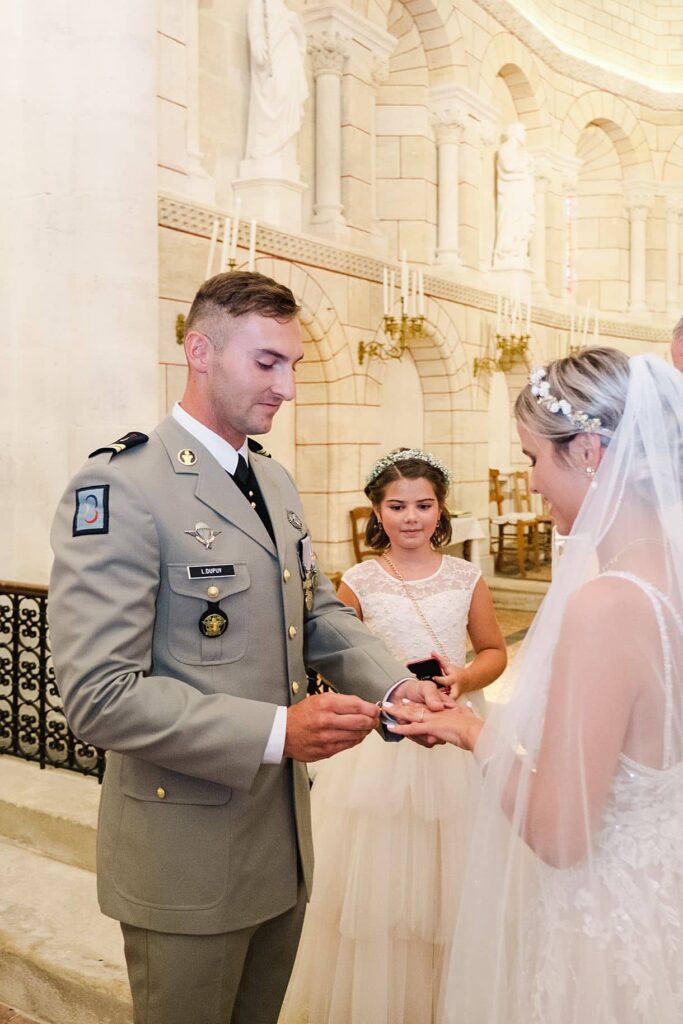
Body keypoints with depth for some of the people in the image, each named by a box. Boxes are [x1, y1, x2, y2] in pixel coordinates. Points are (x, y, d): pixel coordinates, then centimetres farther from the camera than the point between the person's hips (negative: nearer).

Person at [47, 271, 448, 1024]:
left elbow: (319, 614, 11)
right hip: (187, 857, -7)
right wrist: (278, 731, -28)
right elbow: (100, 695, -24)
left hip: (284, 840, 7)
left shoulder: (276, 483, 7)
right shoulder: (119, 488, -20)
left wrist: (395, 685, -7)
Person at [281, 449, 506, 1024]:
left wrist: (463, 679, -10)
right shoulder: (358, 583, -4)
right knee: (376, 882, 7)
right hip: (379, 745, -1)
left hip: (455, 742, 1)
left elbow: (494, 651, 10)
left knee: (447, 886, 11)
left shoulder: (466, 578, 0)